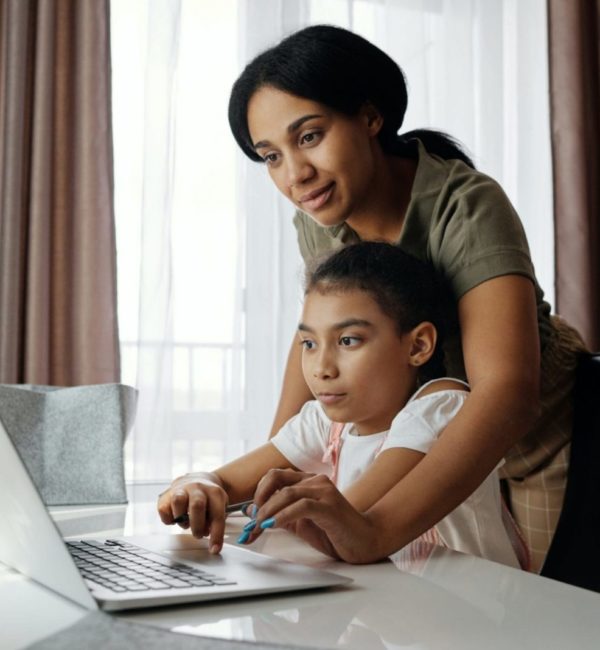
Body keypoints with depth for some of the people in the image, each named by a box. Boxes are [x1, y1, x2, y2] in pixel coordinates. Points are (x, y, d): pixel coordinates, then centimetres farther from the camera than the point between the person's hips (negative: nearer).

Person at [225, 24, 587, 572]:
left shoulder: (467, 208, -31)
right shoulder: (319, 218, -11)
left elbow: (506, 393, -43)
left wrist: (374, 531, -57)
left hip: (541, 440, -4)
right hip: (439, 445, 5)